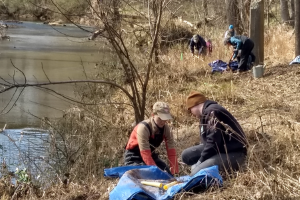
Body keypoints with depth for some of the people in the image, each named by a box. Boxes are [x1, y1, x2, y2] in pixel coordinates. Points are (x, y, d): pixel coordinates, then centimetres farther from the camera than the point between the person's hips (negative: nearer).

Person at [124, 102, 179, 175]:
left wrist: (174, 171, -22)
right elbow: (145, 154, -34)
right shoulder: (143, 128, -31)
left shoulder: (165, 128, -13)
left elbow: (171, 150, -14)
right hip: (134, 158, -7)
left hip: (151, 155, 7)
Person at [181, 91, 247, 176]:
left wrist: (199, 162, -14)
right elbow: (208, 141, 18)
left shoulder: (212, 112, -17)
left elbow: (213, 142, -23)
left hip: (233, 154, -11)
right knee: (186, 155, 9)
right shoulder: (206, 113, 16)